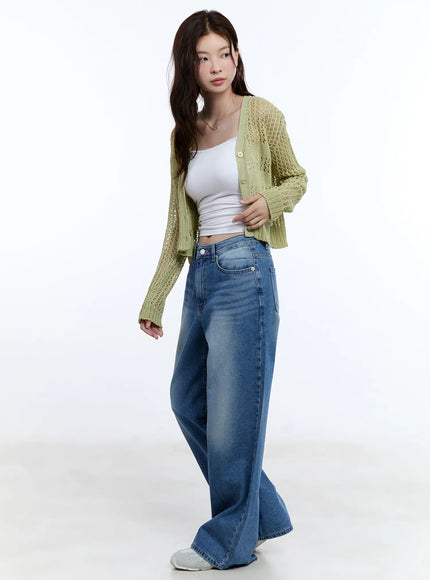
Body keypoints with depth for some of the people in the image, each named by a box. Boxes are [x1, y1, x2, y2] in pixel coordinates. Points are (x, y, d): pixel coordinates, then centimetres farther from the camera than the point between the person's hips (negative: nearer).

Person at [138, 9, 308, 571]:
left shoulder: (262, 115, -2)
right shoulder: (186, 134, 13)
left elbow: (296, 178, 11)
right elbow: (178, 228, 14)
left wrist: (271, 201, -12)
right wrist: (154, 299, 13)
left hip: (243, 271, -7)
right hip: (201, 275, 7)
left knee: (232, 409, 0)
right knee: (188, 400, 13)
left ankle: (230, 538, 20)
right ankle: (262, 514, 29)